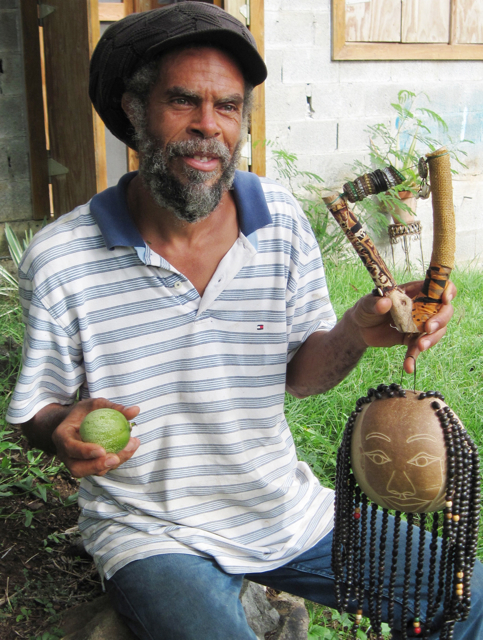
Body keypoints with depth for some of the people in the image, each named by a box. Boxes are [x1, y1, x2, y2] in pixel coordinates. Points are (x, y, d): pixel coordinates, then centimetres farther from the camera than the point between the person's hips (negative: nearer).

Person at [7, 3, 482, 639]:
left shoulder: (283, 222, -5)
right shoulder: (58, 259, -13)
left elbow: (299, 373, 1)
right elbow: (38, 410, -2)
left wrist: (355, 331, -20)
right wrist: (66, 431, -26)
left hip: (288, 511, 4)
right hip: (152, 533, -3)